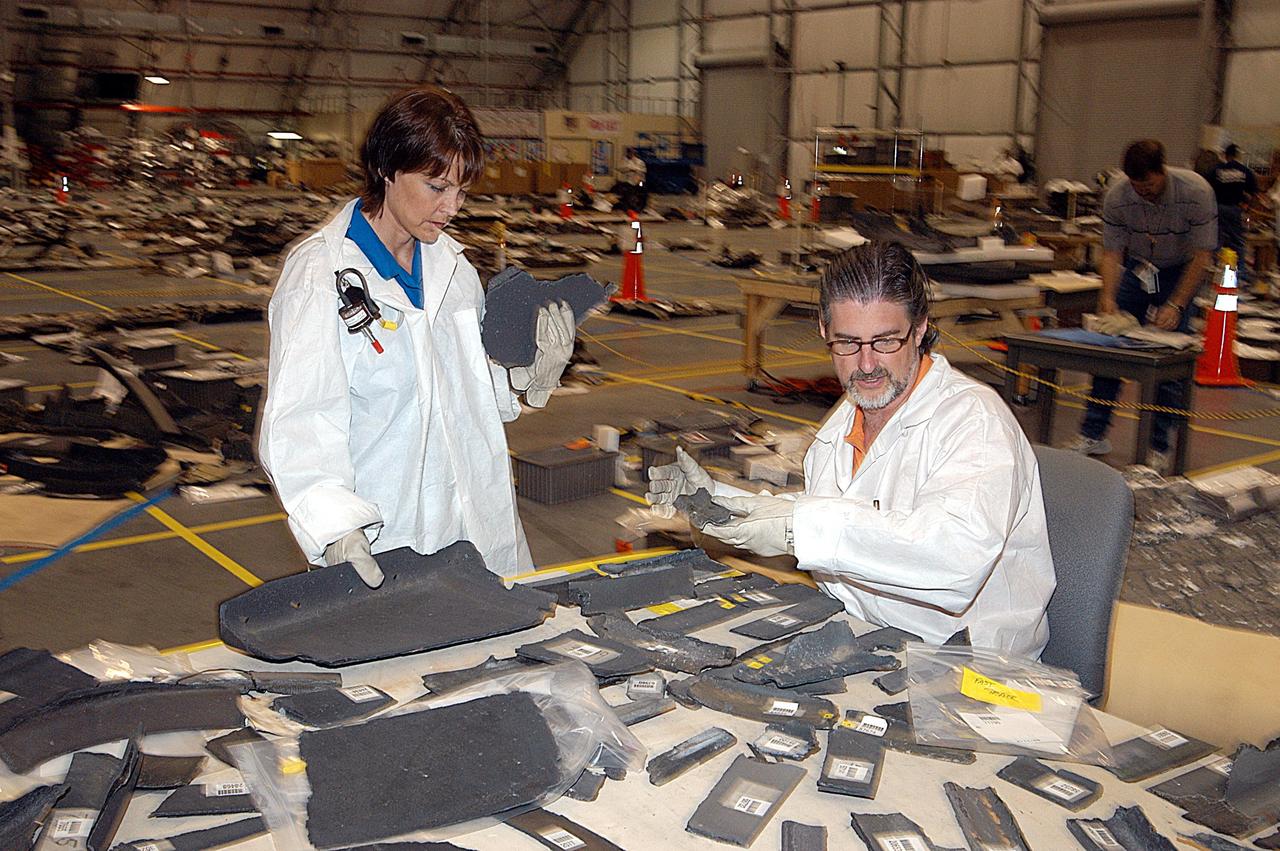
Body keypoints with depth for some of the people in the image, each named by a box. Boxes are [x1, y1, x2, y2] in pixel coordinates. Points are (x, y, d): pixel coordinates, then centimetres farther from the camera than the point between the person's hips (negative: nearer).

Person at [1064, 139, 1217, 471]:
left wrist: (1175, 306, -26)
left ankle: (1158, 448, -2)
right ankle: (1093, 435, 2)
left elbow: (1201, 257, -20)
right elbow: (1111, 253, -11)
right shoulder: (1117, 196, -19)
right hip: (1135, 269, 3)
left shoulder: (1196, 192, -25)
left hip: (1180, 273, -2)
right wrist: (1108, 299, -26)